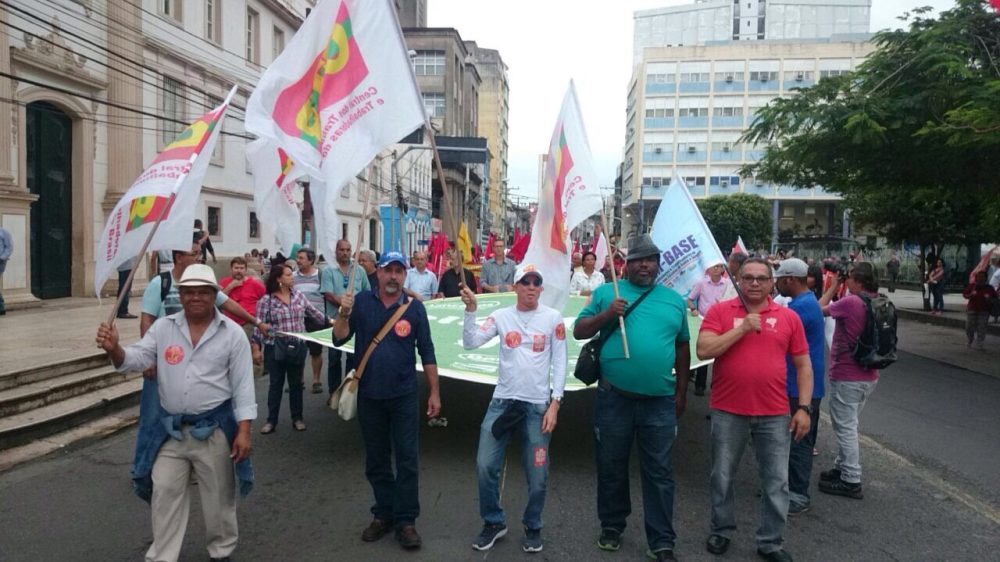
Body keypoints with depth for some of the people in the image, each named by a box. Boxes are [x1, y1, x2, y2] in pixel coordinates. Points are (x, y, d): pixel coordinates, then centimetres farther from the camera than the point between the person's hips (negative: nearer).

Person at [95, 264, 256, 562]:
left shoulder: (233, 334, -8)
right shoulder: (163, 328, 1)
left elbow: (243, 385, -8)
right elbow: (136, 359, -4)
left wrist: (244, 430, -12)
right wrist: (114, 349, -28)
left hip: (214, 429, -2)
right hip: (169, 429, 3)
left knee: (219, 496, 13)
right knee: (165, 496, 13)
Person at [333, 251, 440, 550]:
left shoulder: (414, 307, -5)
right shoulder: (361, 301, -2)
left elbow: (427, 352, 0)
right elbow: (339, 338, -4)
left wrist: (434, 392, 0)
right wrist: (344, 313, -23)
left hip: (404, 396, -1)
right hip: (369, 396, 2)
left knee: (408, 459, 2)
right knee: (376, 460, 14)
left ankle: (405, 520, 15)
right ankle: (384, 514, 29)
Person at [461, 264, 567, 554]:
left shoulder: (553, 318, -1)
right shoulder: (501, 316, 2)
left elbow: (560, 363, -1)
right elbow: (470, 343, -6)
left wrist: (554, 404, -6)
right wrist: (471, 309, -18)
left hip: (538, 405, -1)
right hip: (502, 401, 1)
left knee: (537, 474, 5)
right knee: (486, 465, 1)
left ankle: (533, 527, 29)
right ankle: (494, 522, 23)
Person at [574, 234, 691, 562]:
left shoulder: (675, 300, 9)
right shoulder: (606, 292, 3)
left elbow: (682, 347, 14)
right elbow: (578, 332, 1)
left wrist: (681, 391, 12)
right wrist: (606, 315, -15)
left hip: (660, 401, 1)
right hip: (614, 397, -1)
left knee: (659, 472, 8)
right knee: (611, 466, 13)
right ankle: (611, 526, 32)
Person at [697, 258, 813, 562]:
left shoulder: (789, 317, 3)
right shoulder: (720, 311, -2)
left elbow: (803, 365, 7)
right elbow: (703, 350, -14)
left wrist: (804, 407, 0)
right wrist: (743, 328, -17)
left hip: (775, 414, 1)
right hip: (728, 411, -1)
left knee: (776, 482, 9)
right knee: (722, 477, 12)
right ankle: (721, 530, 32)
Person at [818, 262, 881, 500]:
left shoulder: (850, 302, -21)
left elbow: (821, 308, -6)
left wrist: (834, 285, 3)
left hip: (847, 377, -8)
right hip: (869, 376, 9)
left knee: (846, 427, 0)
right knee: (848, 425, 20)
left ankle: (851, 481, 5)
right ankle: (842, 467, 31)